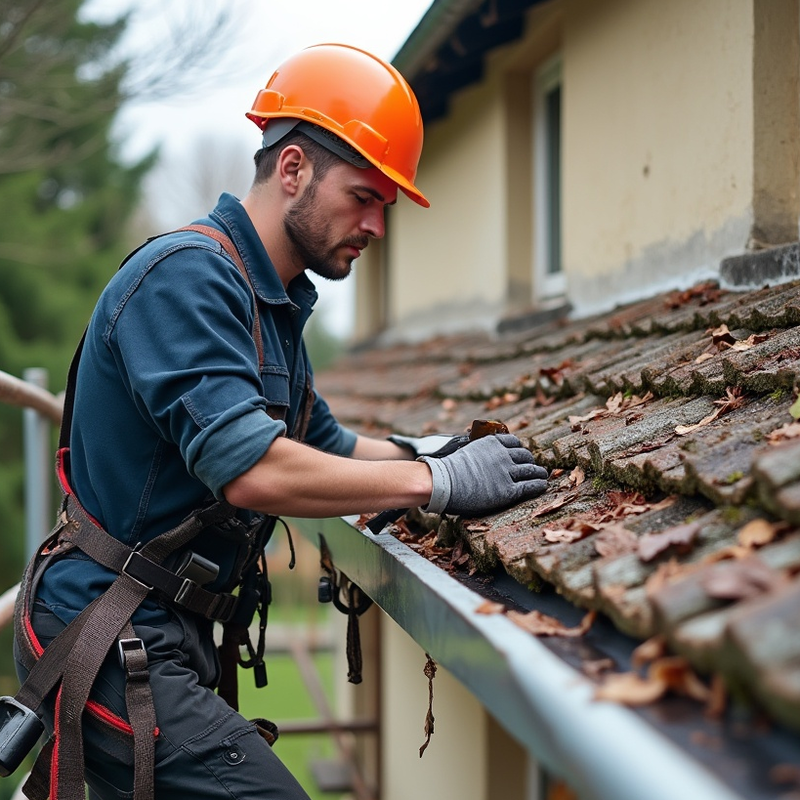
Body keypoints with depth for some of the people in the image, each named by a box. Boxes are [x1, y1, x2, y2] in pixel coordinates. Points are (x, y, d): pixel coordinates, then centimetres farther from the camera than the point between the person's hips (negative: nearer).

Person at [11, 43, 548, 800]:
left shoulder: (273, 304, 15)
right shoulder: (188, 274, -17)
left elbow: (324, 443, 22)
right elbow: (249, 471, -27)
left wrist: (429, 451, 5)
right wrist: (439, 481, -21)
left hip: (167, 637, 10)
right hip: (109, 644, -10)